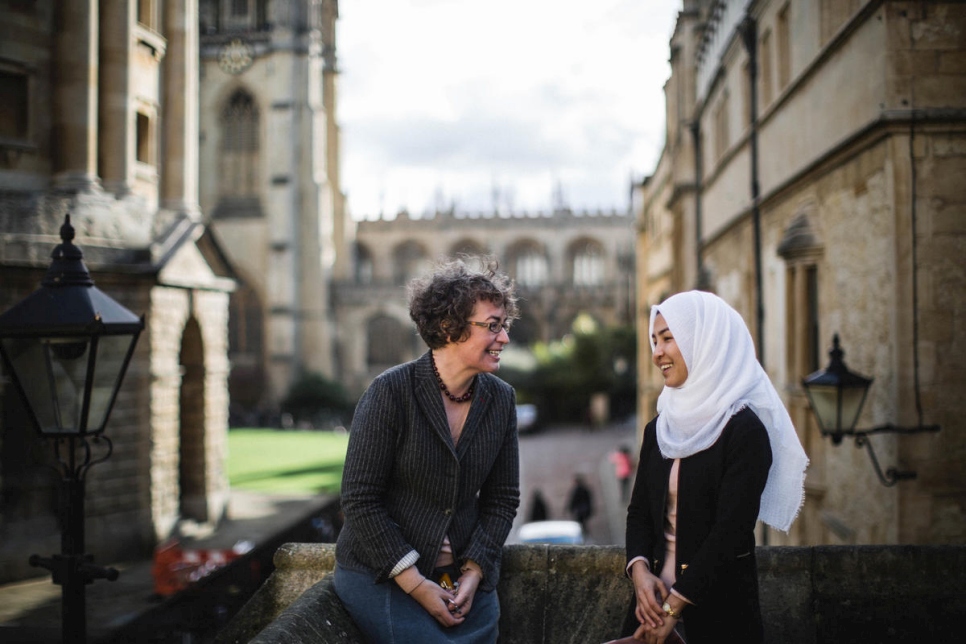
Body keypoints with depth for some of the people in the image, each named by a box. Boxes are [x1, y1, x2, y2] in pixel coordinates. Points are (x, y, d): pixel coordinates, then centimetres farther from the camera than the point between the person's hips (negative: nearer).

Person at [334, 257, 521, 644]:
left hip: (465, 576, 5)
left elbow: (502, 499, 6)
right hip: (380, 576, -4)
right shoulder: (391, 392, -14)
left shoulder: (501, 399, 1)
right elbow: (360, 500, -13)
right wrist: (415, 583, -15)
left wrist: (473, 573, -6)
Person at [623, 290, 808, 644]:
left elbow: (731, 531, -17)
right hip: (656, 601, 6)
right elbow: (639, 511, 9)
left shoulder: (744, 430, -12)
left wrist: (674, 606, -16)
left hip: (719, 611, -6)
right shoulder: (660, 428, 8)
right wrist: (640, 571, -9)